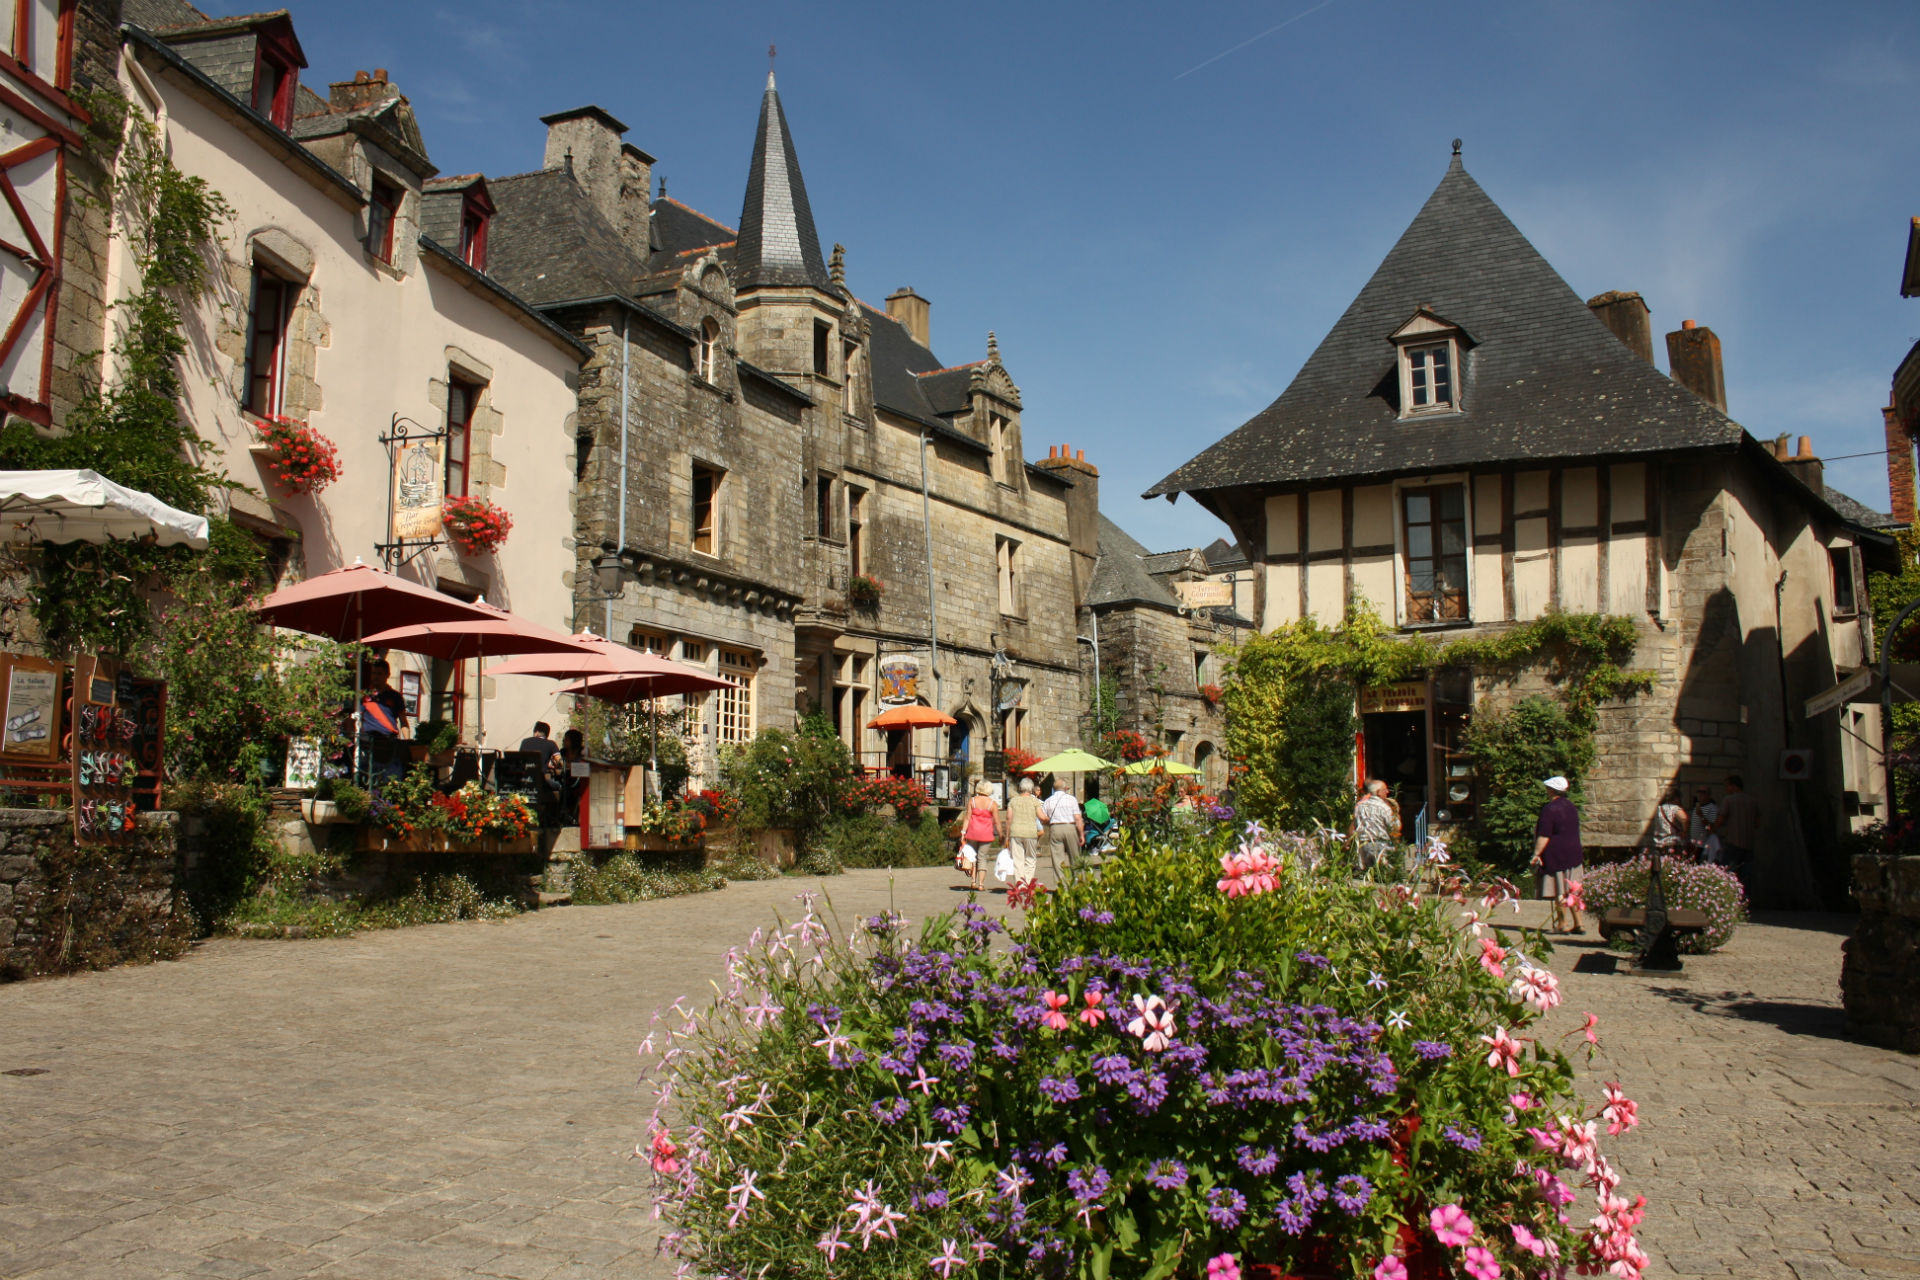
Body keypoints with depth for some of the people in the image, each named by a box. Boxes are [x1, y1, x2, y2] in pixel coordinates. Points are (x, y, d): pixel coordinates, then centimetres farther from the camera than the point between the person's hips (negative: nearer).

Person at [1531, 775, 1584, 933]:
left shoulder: (1550, 808, -16)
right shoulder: (1571, 806, 11)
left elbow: (1544, 836, -20)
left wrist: (1536, 854, -16)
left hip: (1556, 856, -8)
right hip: (1573, 854, 8)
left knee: (1559, 892, -2)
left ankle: (1563, 924, 1)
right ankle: (1578, 924, 13)